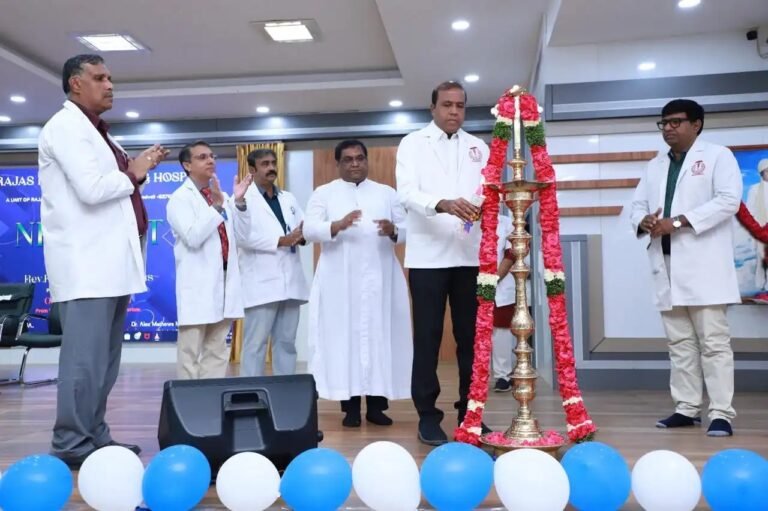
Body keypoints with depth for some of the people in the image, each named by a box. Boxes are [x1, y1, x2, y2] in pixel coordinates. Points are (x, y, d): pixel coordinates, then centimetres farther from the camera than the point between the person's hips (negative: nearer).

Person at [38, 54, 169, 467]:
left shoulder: (96, 131, 22)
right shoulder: (66, 127, -7)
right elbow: (92, 189, -20)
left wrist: (139, 168, 8)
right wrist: (133, 173, -5)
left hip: (110, 261, 10)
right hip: (87, 264, -10)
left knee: (105, 359, 12)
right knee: (85, 358, -7)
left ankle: (95, 436, 20)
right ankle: (71, 445, 0)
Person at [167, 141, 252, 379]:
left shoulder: (222, 197, 16)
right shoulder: (180, 198, -4)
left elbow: (241, 234, 10)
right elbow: (193, 238, -17)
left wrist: (239, 201, -3)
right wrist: (217, 206, -21)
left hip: (225, 280, 7)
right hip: (198, 284, -7)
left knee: (217, 350, 11)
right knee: (190, 353, 0)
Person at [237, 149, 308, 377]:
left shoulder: (288, 198, 20)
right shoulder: (243, 199, 0)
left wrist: (302, 235, -9)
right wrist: (280, 241, -17)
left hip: (290, 281, 6)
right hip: (262, 283, -6)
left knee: (286, 342, 11)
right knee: (255, 343, -3)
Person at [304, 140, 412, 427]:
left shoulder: (387, 193, 15)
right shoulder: (323, 194, 9)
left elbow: (407, 229, 8)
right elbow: (310, 230, -4)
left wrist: (392, 230, -15)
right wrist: (338, 225, -22)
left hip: (380, 280, 2)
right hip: (340, 282, -2)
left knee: (381, 337, 1)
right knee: (344, 336, -3)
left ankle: (376, 404, 10)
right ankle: (350, 406, 5)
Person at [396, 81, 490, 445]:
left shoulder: (478, 147, 15)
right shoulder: (413, 143, 5)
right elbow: (406, 192, -10)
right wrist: (443, 204, -28)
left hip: (470, 255, 3)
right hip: (429, 255, -3)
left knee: (470, 335, 8)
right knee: (428, 337, 1)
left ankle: (470, 411, 19)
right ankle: (428, 416, 10)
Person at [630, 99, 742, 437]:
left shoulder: (717, 155, 4)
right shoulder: (655, 166, 21)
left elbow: (729, 200, -10)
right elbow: (638, 204, 17)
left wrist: (678, 222, -16)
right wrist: (644, 222, -8)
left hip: (703, 264, -6)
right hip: (667, 265, 6)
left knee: (714, 341, -6)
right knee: (680, 342, 8)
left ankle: (721, 413, -3)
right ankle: (686, 408, 14)